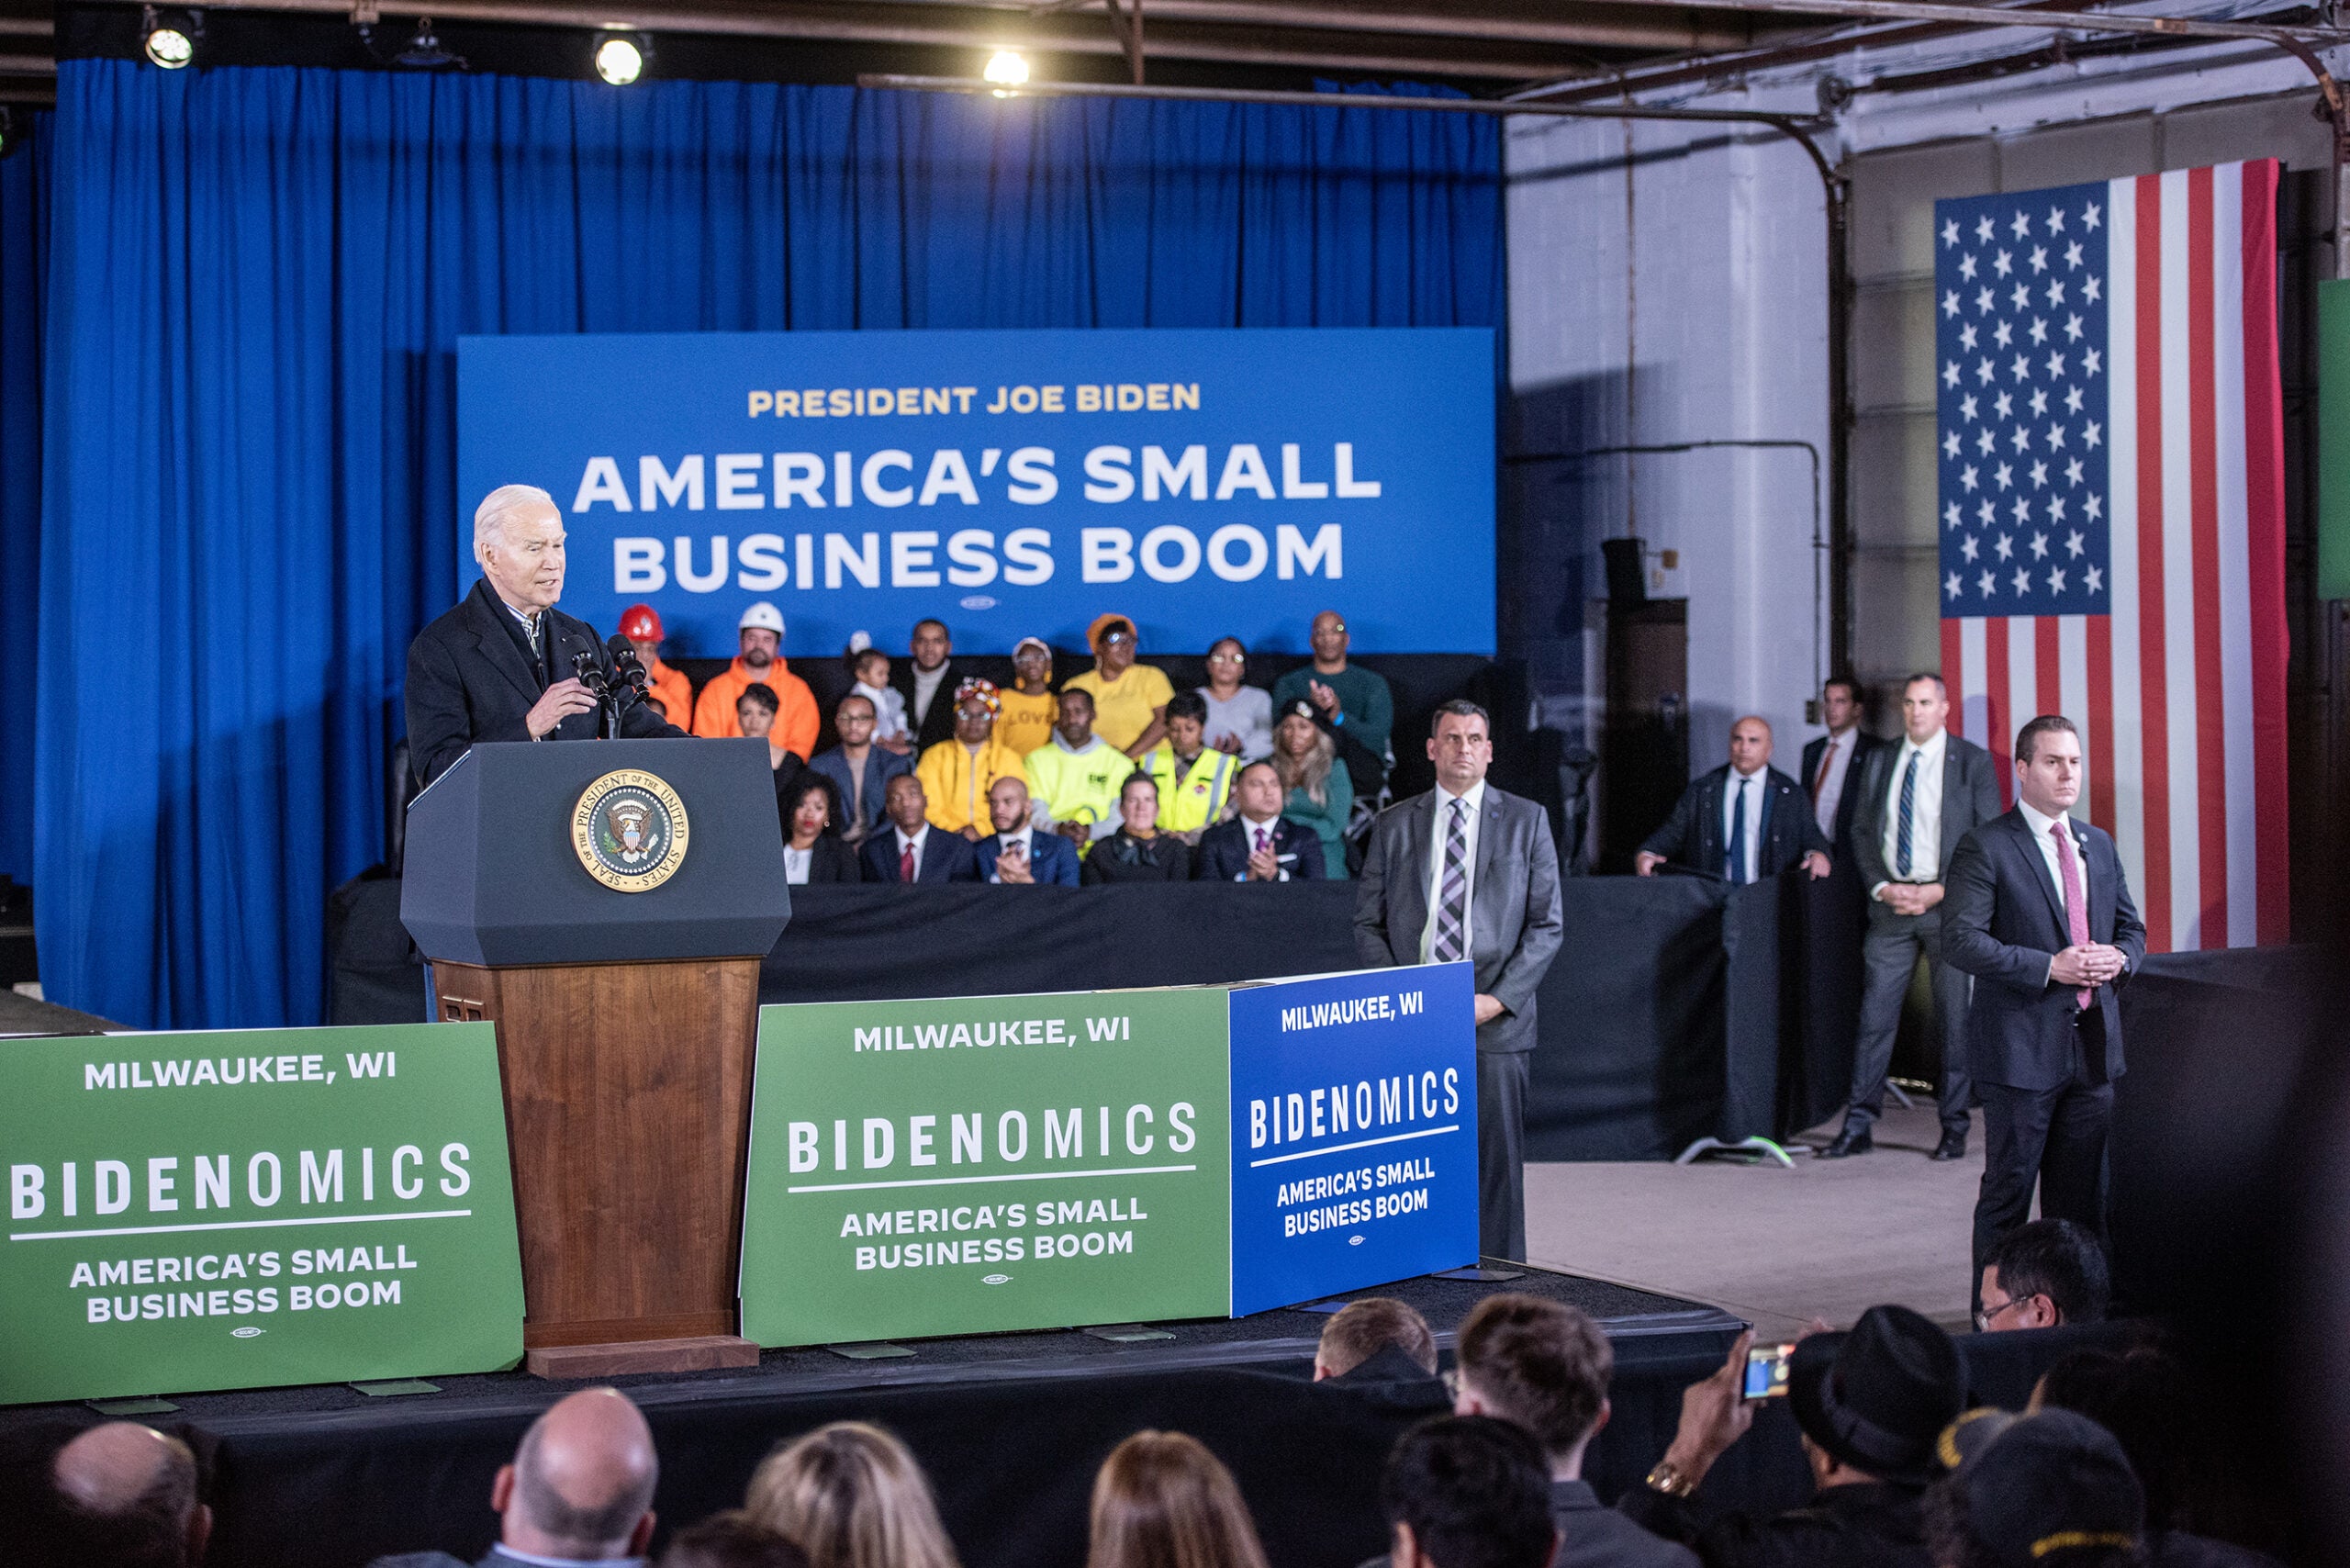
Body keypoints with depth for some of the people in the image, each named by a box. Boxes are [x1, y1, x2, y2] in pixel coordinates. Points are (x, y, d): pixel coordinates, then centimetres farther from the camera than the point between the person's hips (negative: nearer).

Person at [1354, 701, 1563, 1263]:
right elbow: (1368, 923, 12)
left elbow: (1546, 924, 4)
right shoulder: (1394, 825, 12)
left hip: (1495, 1022, -1)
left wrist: (1498, 999, -7)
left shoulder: (1527, 820, 8)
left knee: (1496, 1160, -2)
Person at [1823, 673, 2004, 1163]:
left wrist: (1938, 891, -11)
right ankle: (1858, 1126, 3)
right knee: (1875, 1015, 0)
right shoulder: (1879, 763, 12)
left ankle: (1954, 1128, 9)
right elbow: (1861, 832, 13)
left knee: (1955, 1019, 1)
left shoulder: (1973, 762, 0)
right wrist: (1881, 887, -3)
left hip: (1948, 903, -3)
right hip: (1890, 902, 3)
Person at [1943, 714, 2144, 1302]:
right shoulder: (1986, 847, -7)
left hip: (2092, 1045, 6)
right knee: (2008, 1191, 0)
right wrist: (2050, 967, -20)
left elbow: (2132, 927, 22)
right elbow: (1961, 941, -15)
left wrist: (2119, 958, -2)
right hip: (2023, 1048, -6)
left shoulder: (2098, 845, 14)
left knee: (2083, 1196, 12)